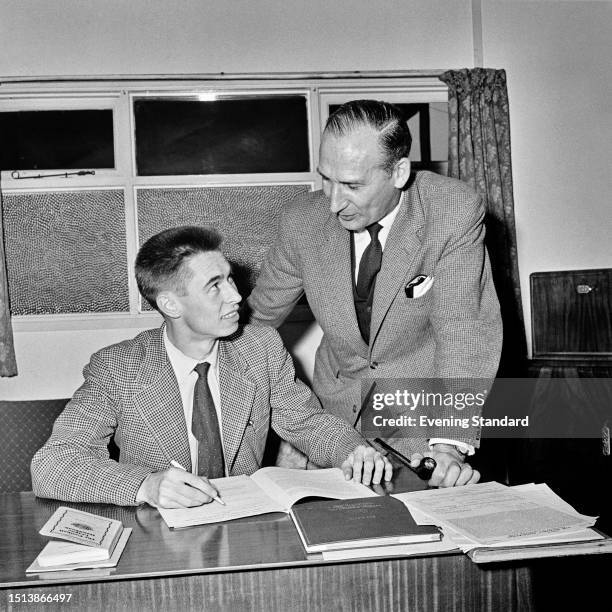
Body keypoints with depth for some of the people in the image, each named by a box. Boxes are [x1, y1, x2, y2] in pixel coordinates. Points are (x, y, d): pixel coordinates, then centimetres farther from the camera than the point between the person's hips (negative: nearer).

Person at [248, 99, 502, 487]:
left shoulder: (456, 213, -17)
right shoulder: (303, 220, -9)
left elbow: (464, 333, -21)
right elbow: (258, 318, 4)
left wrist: (451, 441, -31)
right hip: (335, 412, 3)